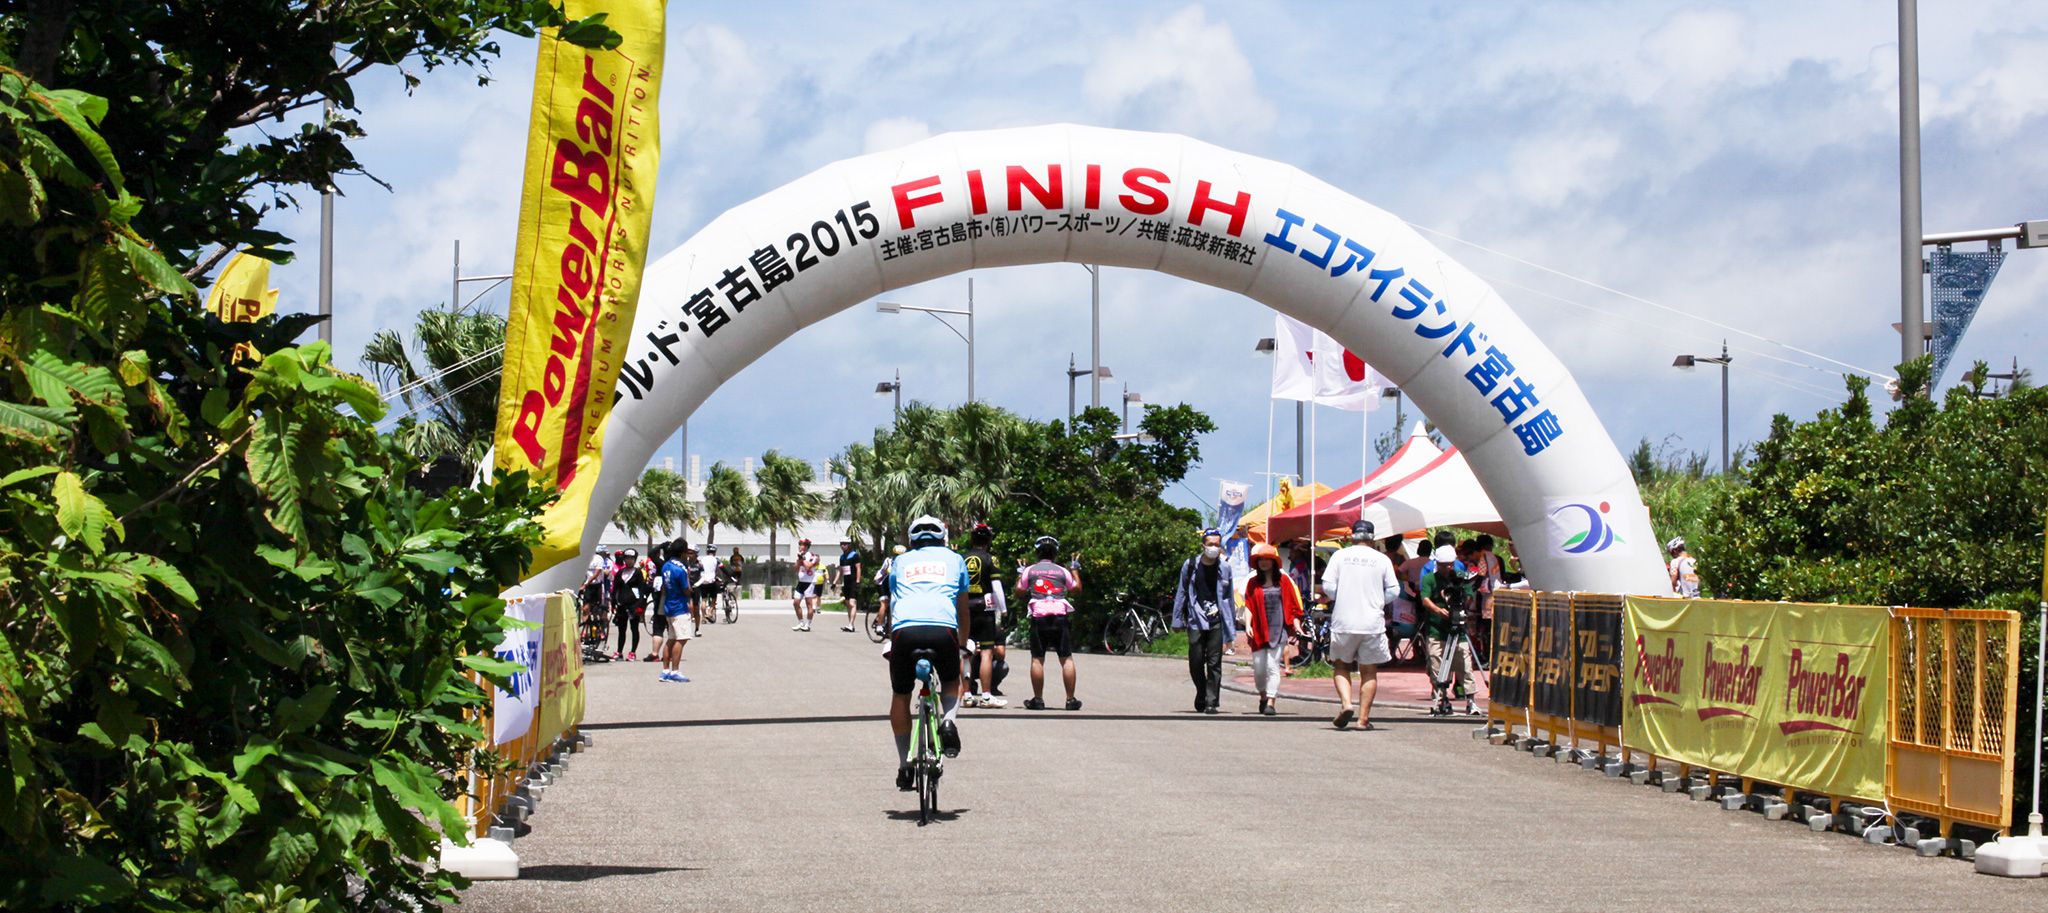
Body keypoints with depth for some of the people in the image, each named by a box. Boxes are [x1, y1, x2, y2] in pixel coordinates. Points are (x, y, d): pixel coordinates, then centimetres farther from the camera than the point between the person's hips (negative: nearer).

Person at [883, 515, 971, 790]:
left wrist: (891, 643, 48)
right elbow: (963, 611, 32)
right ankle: (949, 721, -3)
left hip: (904, 631, 0)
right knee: (951, 683, 27)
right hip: (943, 631, 0)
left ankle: (904, 765, 17)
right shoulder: (954, 559, 25)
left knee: (900, 695, 19)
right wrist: (964, 644, 46)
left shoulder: (900, 562, 27)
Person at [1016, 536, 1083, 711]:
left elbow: (1019, 591, 17)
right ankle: (1071, 699, 3)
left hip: (1039, 617, -1)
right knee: (1066, 659, 4)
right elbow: (1077, 587, 25)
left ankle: (1037, 699, 1)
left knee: (1037, 659, 3)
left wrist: (1020, 574, 32)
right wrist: (1074, 569, 37)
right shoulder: (1062, 571, 11)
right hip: (1060, 617, 1)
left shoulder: (1030, 571, 7)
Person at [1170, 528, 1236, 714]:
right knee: (1196, 663, 0)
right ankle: (1201, 698, 19)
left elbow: (1229, 596, 13)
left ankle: (1211, 702, -2)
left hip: (1217, 621, 0)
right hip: (1196, 620, 0)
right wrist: (1177, 620, 9)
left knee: (1214, 663, -4)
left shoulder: (1225, 568, 7)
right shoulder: (1190, 566, 4)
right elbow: (1181, 593, 10)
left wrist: (1232, 625, 13)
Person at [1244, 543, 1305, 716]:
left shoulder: (1283, 581, 5)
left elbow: (1292, 605, 7)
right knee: (1258, 668, 2)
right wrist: (1248, 625, -9)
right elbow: (1248, 605, 5)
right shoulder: (1253, 582, 8)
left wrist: (1297, 625, -1)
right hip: (1259, 631, 2)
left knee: (1272, 666, -11)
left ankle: (1271, 702, -10)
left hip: (1279, 630, -2)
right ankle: (1263, 695, 28)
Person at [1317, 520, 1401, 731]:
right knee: (1369, 670, 9)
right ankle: (1363, 718, 5)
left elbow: (1328, 586, -5)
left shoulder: (1340, 556, 1)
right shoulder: (1382, 559, 2)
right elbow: (1393, 591, 2)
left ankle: (1345, 703, -9)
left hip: (1343, 621, 0)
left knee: (1341, 666, 14)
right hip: (1373, 622, 0)